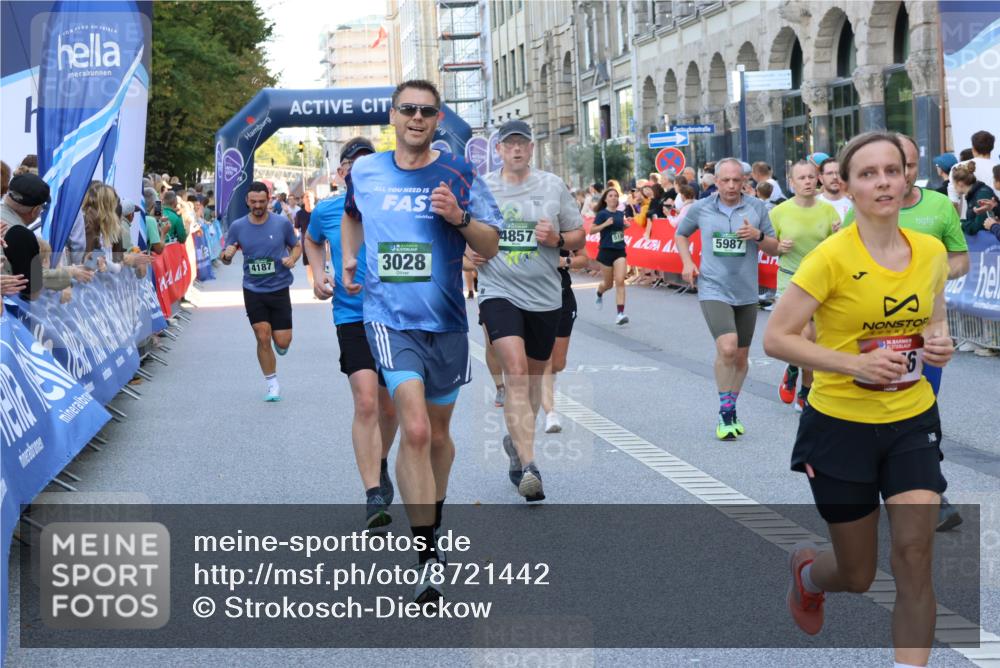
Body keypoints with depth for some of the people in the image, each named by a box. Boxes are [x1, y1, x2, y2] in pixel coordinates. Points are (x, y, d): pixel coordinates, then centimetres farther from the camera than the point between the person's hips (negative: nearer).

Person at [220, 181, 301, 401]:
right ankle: (272, 385, 12)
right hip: (253, 290, 1)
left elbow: (296, 246, 10)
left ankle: (278, 340, 37)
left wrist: (292, 258, -13)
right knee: (263, 338, -4)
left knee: (282, 342, -2)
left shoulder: (282, 223, -5)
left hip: (279, 288, -1)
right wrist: (226, 255, -19)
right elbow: (226, 258, 6)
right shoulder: (237, 226, -2)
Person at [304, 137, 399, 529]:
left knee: (389, 408, 12)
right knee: (365, 402, -16)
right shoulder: (326, 212, 2)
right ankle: (374, 495, -15)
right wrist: (320, 275, 10)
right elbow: (310, 240, 25)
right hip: (352, 317, -1)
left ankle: (380, 464, 41)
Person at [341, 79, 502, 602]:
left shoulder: (458, 175, 0)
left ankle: (432, 519, 42)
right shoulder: (365, 172, 5)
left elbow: (491, 247, 0)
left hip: (445, 320, 2)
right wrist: (349, 258, 16)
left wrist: (460, 217, -17)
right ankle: (427, 559, -16)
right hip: (388, 318, -1)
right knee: (414, 430, -18)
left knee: (438, 433, 15)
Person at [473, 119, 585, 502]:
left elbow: (580, 237, 10)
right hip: (499, 292, -3)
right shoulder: (480, 188, 3)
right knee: (515, 370, -20)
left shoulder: (553, 186, 5)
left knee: (534, 375, 14)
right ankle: (528, 466, -27)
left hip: (545, 297, 3)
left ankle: (517, 440, 40)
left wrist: (557, 239, -10)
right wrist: (468, 251, -4)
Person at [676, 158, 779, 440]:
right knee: (727, 348, -21)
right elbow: (680, 234, 17)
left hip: (746, 292, 3)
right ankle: (725, 411, -7)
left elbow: (774, 248, 5)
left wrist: (758, 235, -15)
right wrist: (687, 262, 1)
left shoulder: (757, 208, 0)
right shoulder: (700, 208, -1)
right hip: (713, 289, -3)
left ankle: (731, 411, 31)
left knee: (741, 356, 13)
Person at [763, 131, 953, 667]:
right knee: (858, 577, 9)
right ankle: (806, 567, 46)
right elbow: (775, 338, -14)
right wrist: (854, 363, -24)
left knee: (914, 556, -10)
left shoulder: (931, 251, 0)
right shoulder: (832, 257, -16)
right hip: (841, 426, -3)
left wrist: (939, 342, -6)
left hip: (912, 423, 3)